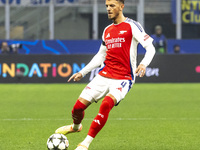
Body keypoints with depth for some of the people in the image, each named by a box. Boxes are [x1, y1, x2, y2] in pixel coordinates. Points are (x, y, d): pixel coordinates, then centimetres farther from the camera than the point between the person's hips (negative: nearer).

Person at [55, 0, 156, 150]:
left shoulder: (132, 26, -3)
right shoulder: (107, 30, 16)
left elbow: (150, 48, -8)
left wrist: (143, 64, -27)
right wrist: (82, 72, 23)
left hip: (123, 78, -6)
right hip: (104, 75, 6)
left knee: (106, 104, -31)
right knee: (79, 105, -3)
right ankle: (76, 126, 33)